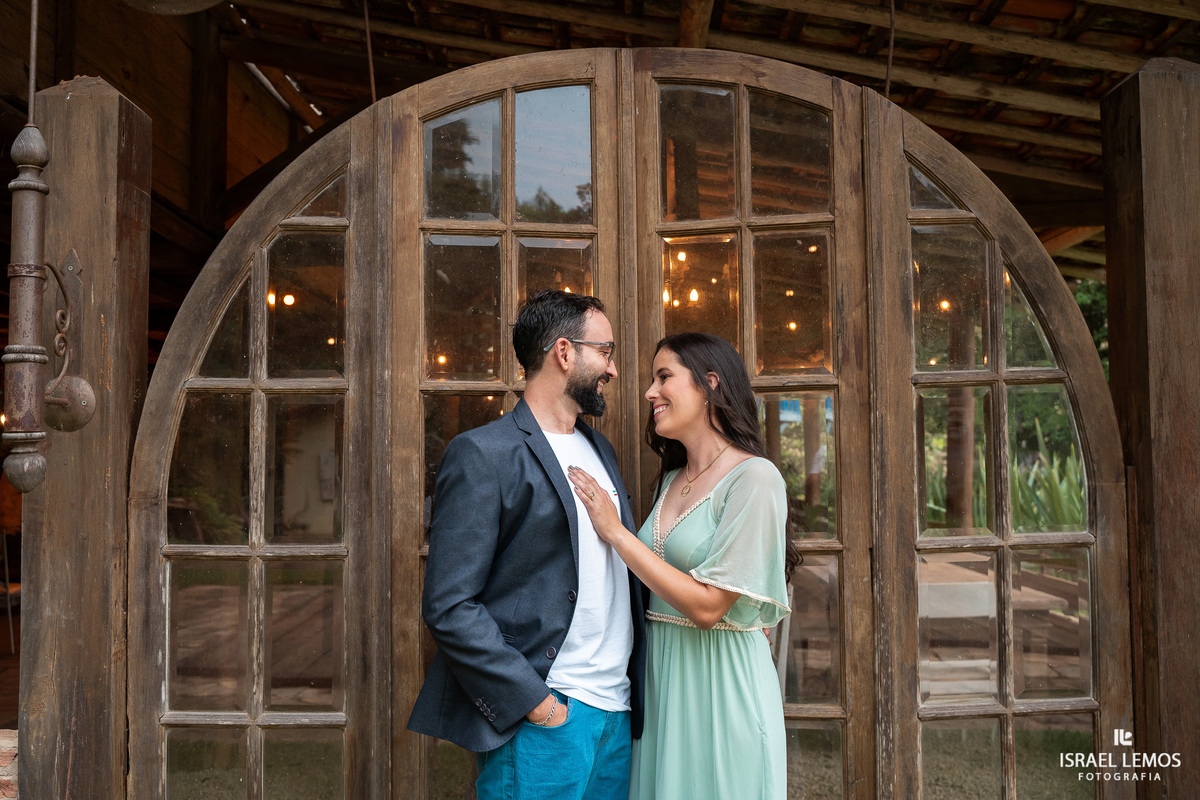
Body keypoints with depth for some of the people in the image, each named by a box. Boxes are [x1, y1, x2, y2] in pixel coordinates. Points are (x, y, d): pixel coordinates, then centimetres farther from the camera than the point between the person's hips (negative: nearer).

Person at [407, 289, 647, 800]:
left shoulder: (600, 450, 15)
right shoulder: (482, 455, -11)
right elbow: (448, 607, -15)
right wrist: (534, 700, -17)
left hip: (620, 713, 7)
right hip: (540, 719, -7)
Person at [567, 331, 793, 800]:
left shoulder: (754, 479, -15)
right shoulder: (671, 481, 10)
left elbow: (708, 606, -20)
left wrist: (615, 532, -17)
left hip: (721, 678, -7)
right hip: (661, 676, 7)